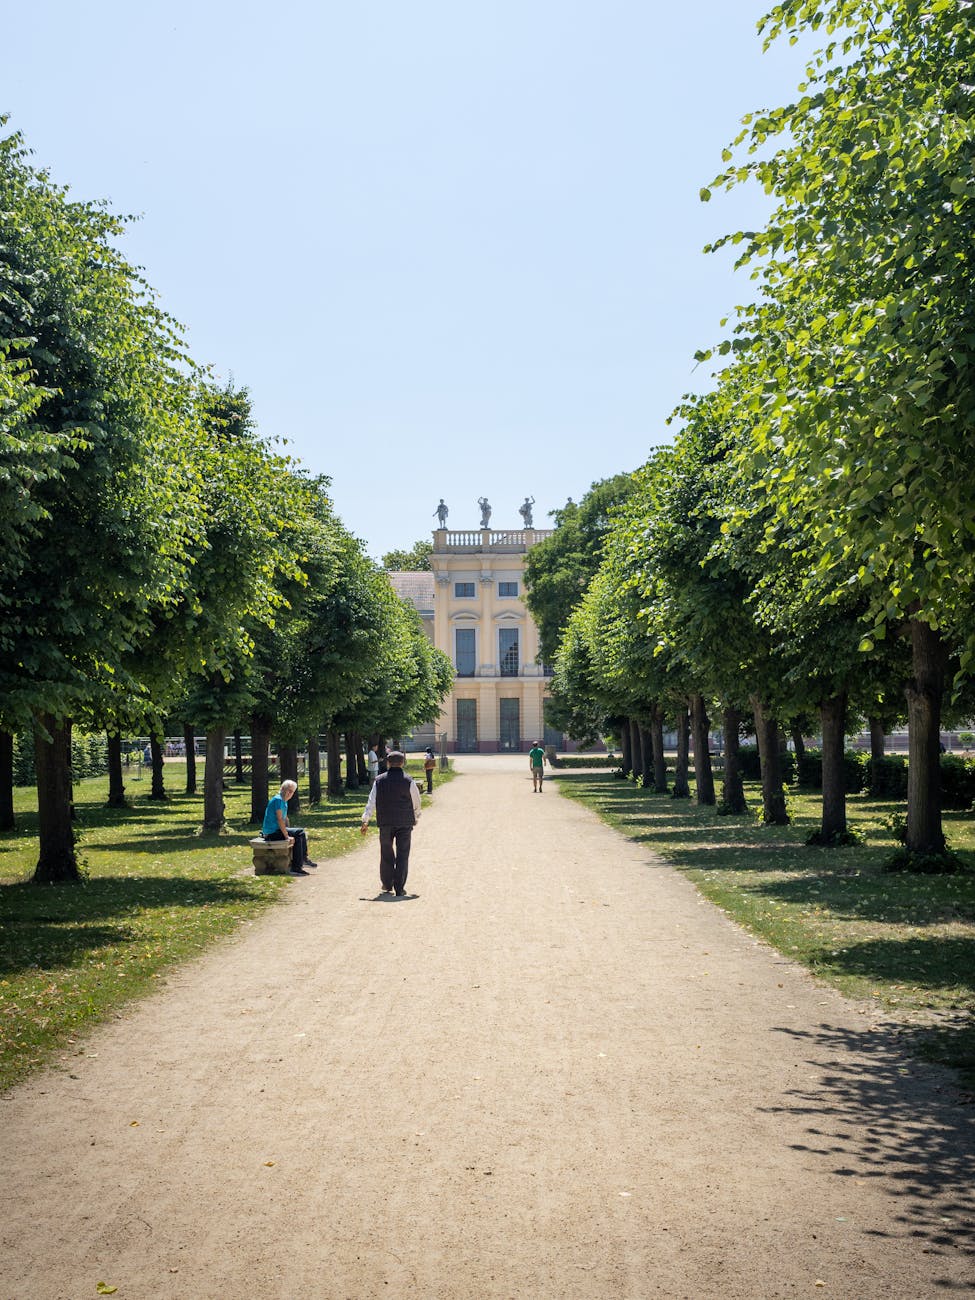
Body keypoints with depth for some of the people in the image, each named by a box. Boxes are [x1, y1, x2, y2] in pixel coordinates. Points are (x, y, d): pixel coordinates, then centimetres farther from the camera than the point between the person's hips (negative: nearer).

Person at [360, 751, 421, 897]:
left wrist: (365, 821, 4)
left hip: (385, 823, 2)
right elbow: (416, 803, 3)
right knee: (402, 855, 2)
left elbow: (371, 802, 0)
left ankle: (387, 884, 26)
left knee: (386, 854, 16)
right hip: (405, 823, -2)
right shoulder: (409, 781, -5)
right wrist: (416, 819, 20)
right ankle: (399, 889, -1)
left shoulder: (379, 780, -1)